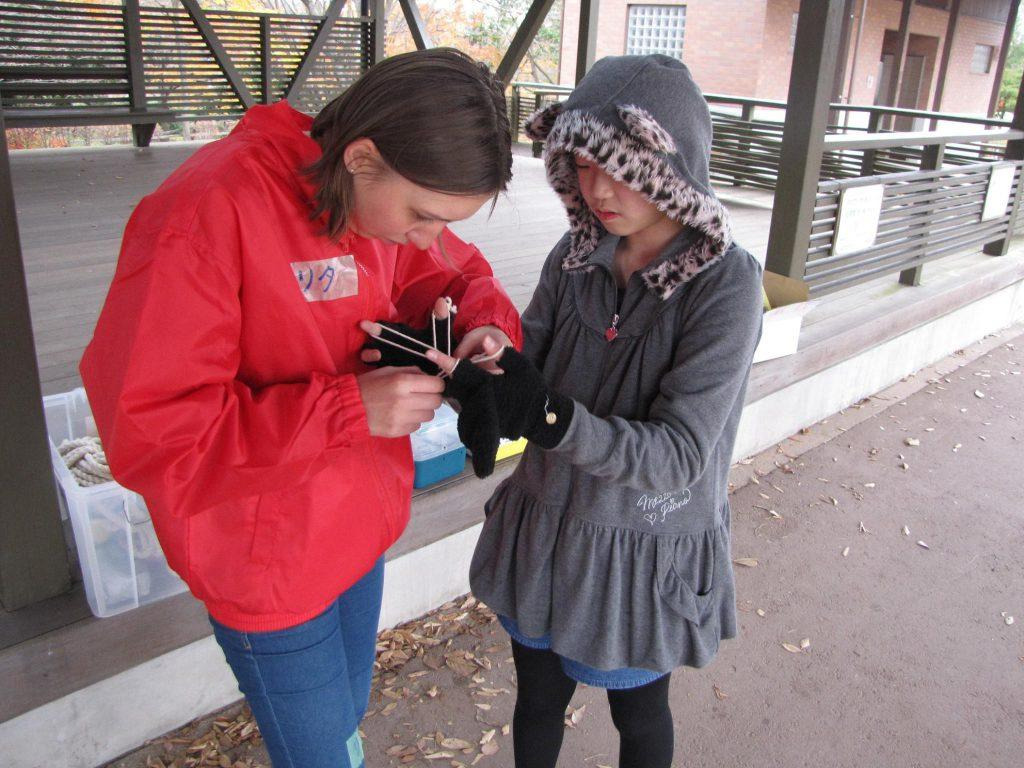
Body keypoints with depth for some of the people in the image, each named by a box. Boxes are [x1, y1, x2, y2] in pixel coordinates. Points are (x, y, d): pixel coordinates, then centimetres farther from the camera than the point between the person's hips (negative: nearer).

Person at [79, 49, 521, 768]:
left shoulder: (388, 199, -5)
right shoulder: (208, 214, -27)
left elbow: (455, 272, 11)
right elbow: (146, 427, -27)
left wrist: (488, 323, -14)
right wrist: (349, 408, -32)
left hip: (362, 529, 7)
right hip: (270, 563, -6)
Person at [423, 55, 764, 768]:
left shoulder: (725, 283, -22)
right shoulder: (576, 255, -8)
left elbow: (677, 455, -27)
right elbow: (520, 372, -6)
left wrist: (549, 415, -40)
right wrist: (465, 369, -28)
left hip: (644, 550, -3)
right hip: (545, 528, 4)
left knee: (638, 710, 23)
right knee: (539, 697, 24)